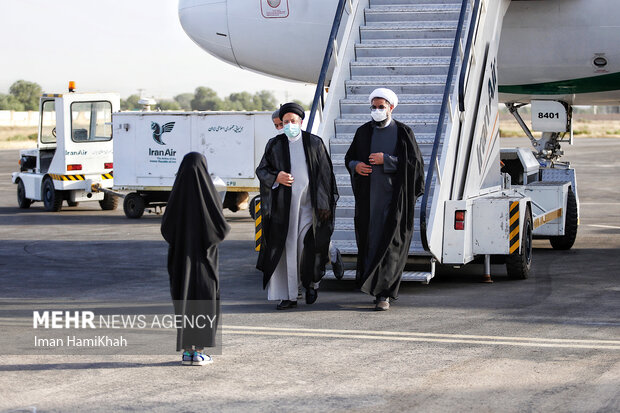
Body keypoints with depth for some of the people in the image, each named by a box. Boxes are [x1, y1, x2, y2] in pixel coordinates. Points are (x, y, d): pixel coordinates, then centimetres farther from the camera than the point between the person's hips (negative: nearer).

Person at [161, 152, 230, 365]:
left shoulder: (177, 192, -1)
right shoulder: (208, 191, -11)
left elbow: (166, 226, 1)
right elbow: (221, 224, -11)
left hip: (181, 253, 3)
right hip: (204, 252, -3)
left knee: (183, 300, 10)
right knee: (204, 300, 4)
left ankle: (187, 351, 9)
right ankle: (198, 352, 1)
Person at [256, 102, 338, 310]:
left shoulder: (314, 143, 5)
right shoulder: (275, 145, 7)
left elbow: (325, 173, 4)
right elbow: (261, 170, 8)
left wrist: (324, 204, -3)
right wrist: (276, 177, -14)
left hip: (308, 203, -1)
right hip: (284, 204, 1)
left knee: (307, 245, -6)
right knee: (285, 247, -2)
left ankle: (311, 282, 21)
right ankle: (288, 295, 1)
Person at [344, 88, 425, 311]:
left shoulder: (403, 132, 0)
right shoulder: (363, 132, 10)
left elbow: (414, 161, -6)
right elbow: (349, 158, 17)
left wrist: (386, 160, -15)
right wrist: (356, 166, -6)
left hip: (394, 194, -4)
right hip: (369, 195, 4)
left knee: (390, 241, -9)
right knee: (371, 240, 4)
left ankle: (384, 292, -12)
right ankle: (384, 288, 20)